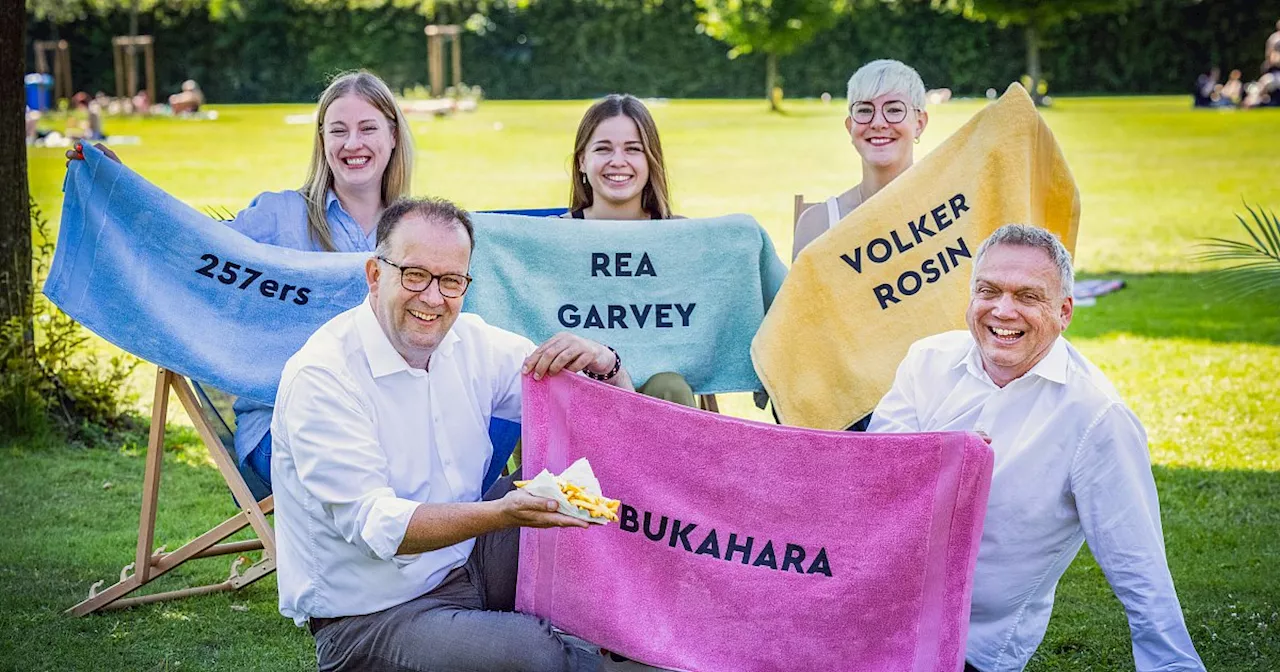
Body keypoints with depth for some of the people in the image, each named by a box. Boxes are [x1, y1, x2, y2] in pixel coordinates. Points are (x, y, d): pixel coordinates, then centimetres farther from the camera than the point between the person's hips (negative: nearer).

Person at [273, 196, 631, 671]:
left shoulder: (471, 342, 2)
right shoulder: (320, 377, -17)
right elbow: (373, 524, -25)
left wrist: (602, 365, -17)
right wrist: (501, 514, -38)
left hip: (467, 561, 7)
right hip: (371, 616, -7)